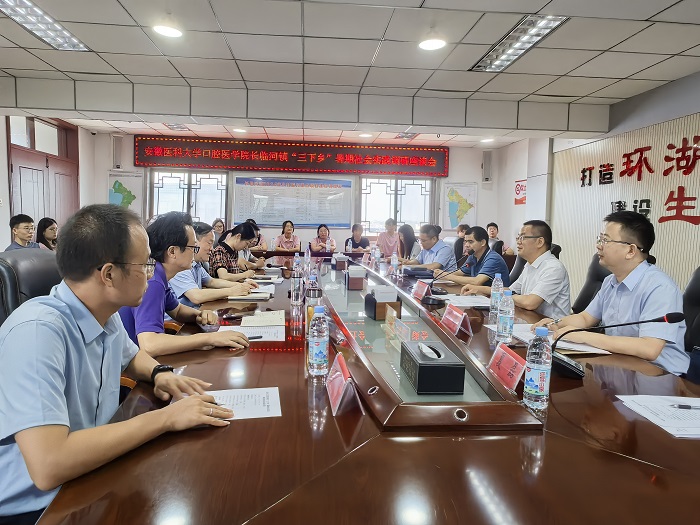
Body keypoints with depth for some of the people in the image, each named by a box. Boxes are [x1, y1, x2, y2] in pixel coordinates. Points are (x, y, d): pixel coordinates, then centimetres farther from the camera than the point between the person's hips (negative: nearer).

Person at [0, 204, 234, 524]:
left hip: (90, 481, 7)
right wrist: (165, 418, -28)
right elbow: (48, 467, -35)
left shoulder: (106, 315, -3)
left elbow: (131, 357, 19)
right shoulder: (38, 331, -28)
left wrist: (160, 373, -2)